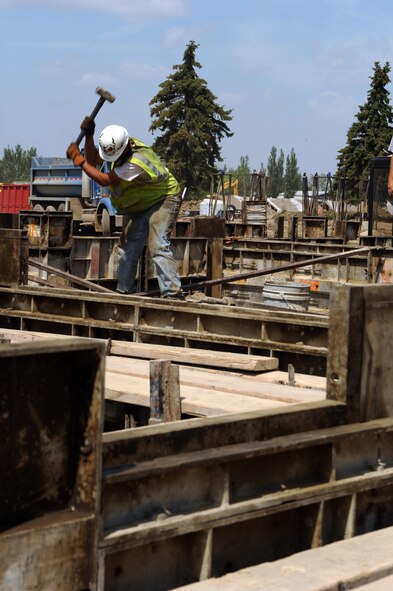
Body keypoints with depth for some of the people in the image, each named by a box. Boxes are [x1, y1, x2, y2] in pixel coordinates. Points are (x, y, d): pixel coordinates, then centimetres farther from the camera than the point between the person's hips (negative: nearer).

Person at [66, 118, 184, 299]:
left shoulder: (137, 162, -36)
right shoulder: (117, 147, -10)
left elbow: (104, 179, -30)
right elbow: (93, 161, 0)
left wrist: (79, 159, -24)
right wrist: (88, 135, -15)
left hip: (163, 200, -9)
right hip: (140, 204, 9)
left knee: (158, 246, -23)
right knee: (128, 246, 9)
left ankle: (173, 294, -27)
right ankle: (124, 290, 20)